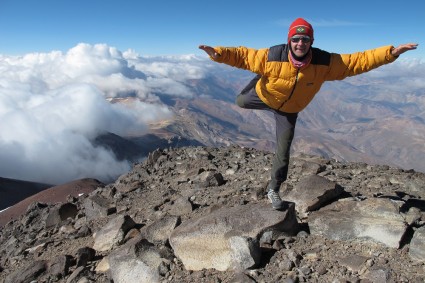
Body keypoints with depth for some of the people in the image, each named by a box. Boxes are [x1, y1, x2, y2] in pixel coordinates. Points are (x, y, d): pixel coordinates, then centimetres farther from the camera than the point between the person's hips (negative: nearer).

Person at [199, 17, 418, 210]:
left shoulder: (324, 62, -30)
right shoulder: (271, 57, -35)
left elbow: (358, 61, -24)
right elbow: (242, 56, -28)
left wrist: (391, 53, -31)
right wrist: (218, 53, -42)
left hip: (289, 110, 1)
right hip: (264, 95, 0)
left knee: (283, 152, 0)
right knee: (241, 102, 30)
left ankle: (273, 190, 20)